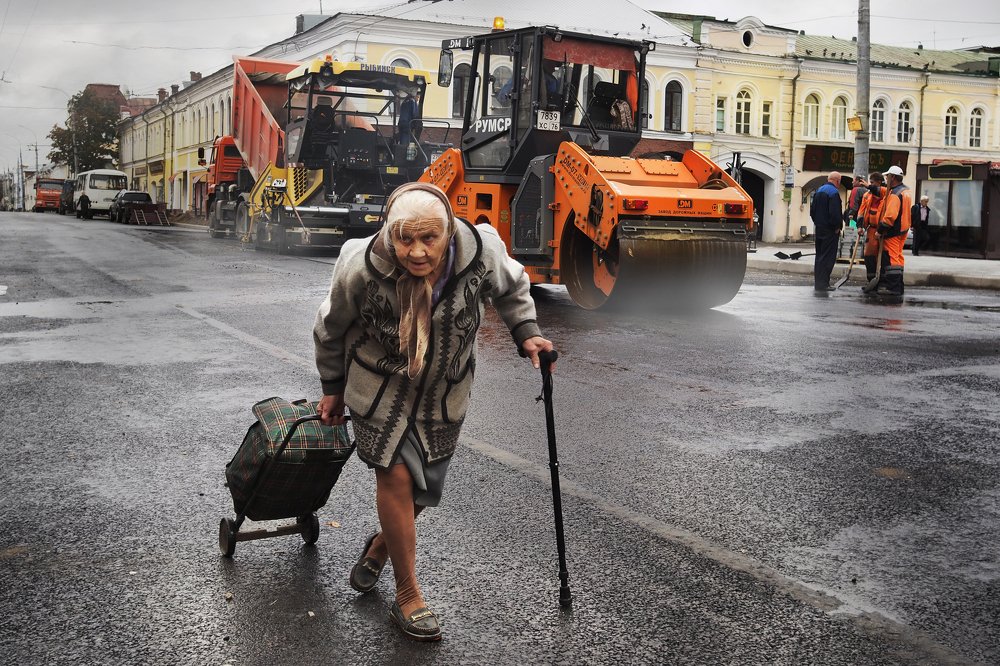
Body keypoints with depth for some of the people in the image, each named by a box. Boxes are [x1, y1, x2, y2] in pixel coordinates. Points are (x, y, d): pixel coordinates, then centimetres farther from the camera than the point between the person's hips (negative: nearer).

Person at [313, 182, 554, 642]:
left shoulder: (482, 250, -25)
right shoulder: (360, 268, -27)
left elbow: (511, 287, 3)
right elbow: (330, 330, -6)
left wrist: (526, 333, -8)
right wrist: (333, 389, 6)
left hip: (444, 391, 3)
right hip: (380, 384, -2)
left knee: (425, 486, 10)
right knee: (396, 475, -12)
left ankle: (380, 546, 42)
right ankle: (408, 596, 4)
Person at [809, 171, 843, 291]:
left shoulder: (819, 191, 11)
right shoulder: (834, 192, -16)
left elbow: (812, 210, 14)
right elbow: (835, 213, -22)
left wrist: (817, 222, 16)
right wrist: (837, 227, -11)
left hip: (819, 228, 8)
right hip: (830, 230, -8)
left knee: (819, 256, 14)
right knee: (828, 257, -5)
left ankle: (818, 282, 18)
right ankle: (822, 284, -6)